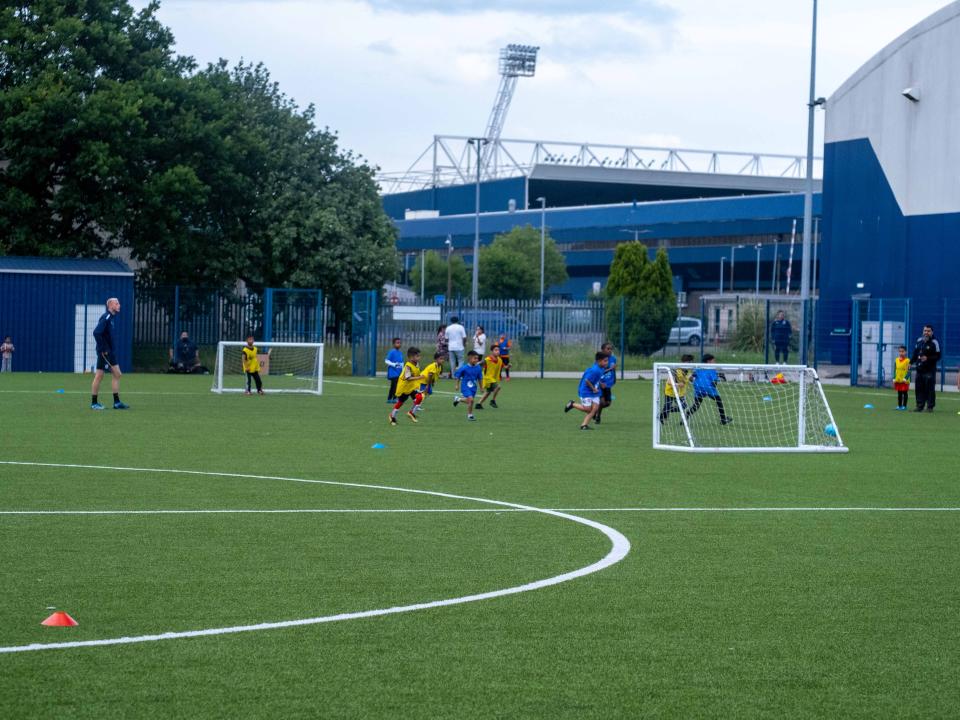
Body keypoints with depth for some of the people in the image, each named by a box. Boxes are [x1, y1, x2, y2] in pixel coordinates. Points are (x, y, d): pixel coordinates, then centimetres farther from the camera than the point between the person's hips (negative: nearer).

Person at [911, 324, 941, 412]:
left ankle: (930, 407, -1)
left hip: (930, 370, -6)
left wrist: (928, 358, -19)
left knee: (930, 388, -7)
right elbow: (915, 353, 22)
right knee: (919, 388, 6)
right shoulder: (919, 340, 13)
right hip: (920, 369, 6)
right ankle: (920, 406, 13)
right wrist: (911, 362, 12)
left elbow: (937, 356, -7)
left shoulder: (934, 342, -6)